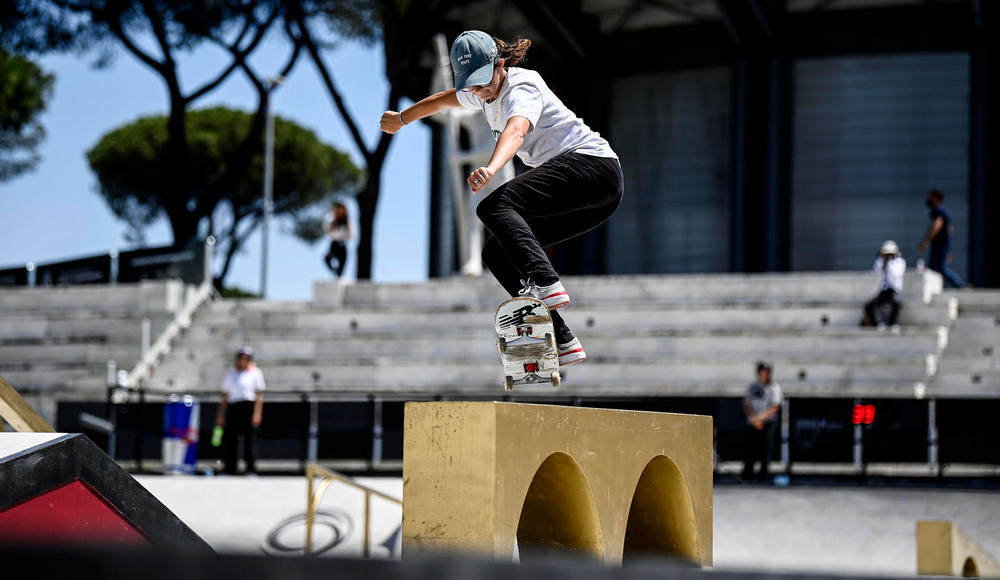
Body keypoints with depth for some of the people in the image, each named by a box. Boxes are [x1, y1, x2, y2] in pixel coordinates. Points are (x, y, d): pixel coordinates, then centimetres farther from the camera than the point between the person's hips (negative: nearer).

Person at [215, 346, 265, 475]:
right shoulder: (230, 373, 18)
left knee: (250, 438, -9)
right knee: (229, 438, 0)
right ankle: (229, 469, 6)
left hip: (249, 406, -5)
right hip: (232, 409, 5)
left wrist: (257, 414, -12)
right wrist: (220, 415, 13)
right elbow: (225, 396, 19)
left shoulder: (255, 373, 5)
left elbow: (259, 396, -2)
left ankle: (251, 469, -6)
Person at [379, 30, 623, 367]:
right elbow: (444, 100, 37)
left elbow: (515, 131, -37)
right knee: (497, 253, 3)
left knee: (494, 207, -26)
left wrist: (491, 169, -57)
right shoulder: (485, 93, 14)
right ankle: (561, 342, -5)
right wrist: (401, 119, 51)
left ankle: (546, 284, -45)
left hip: (591, 163, -10)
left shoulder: (521, 88, -14)